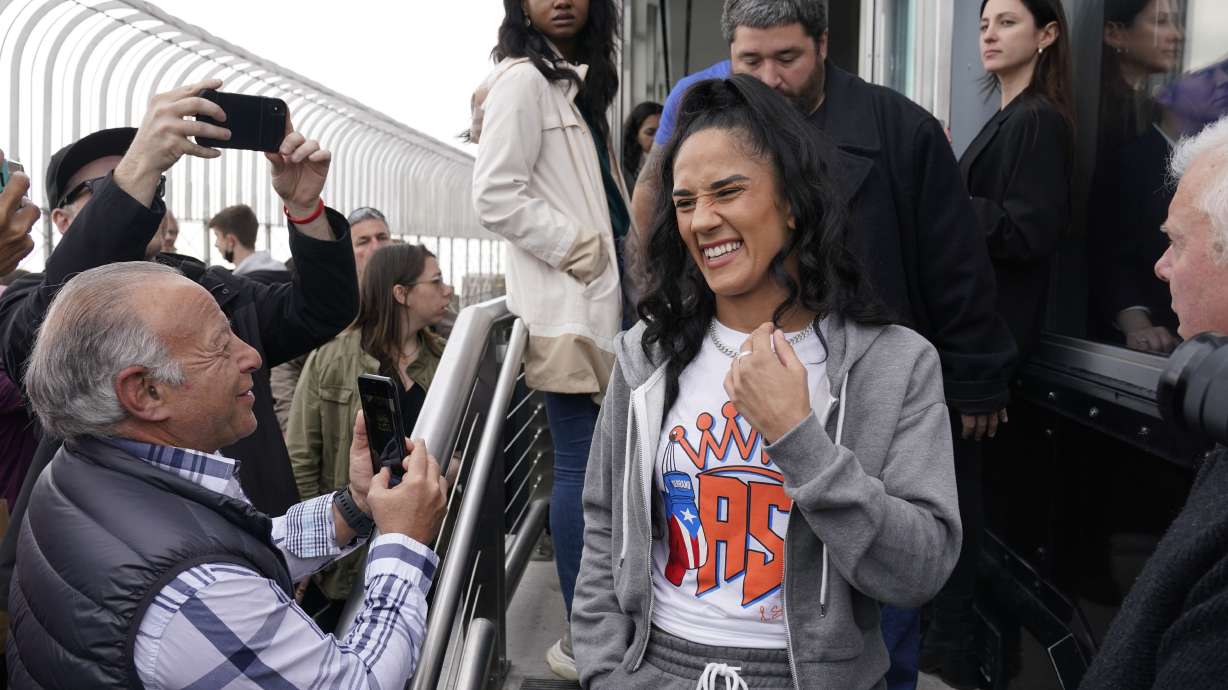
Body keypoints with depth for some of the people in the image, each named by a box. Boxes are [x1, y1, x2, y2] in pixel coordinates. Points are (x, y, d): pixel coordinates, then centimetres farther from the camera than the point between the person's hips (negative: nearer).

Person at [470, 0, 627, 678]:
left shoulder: (581, 84, 20)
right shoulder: (522, 80, -7)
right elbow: (494, 194, -16)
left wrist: (621, 254, 15)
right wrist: (574, 247, -16)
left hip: (602, 300, 9)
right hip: (566, 307, -9)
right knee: (582, 467, -6)